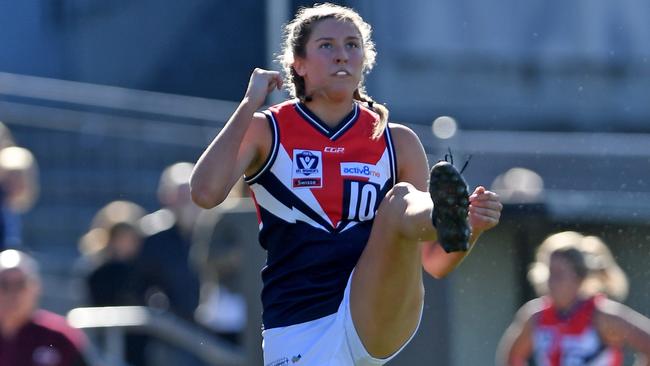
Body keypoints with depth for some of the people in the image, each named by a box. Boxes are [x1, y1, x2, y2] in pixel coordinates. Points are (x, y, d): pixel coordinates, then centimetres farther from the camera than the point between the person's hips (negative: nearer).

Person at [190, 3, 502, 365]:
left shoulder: (398, 142, 10)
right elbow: (206, 193, -13)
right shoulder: (265, 132, 7)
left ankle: (448, 221, -59)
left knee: (400, 201, -24)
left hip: (379, 320, 0)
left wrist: (471, 227, -12)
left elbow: (434, 263, 10)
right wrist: (250, 105, -8)